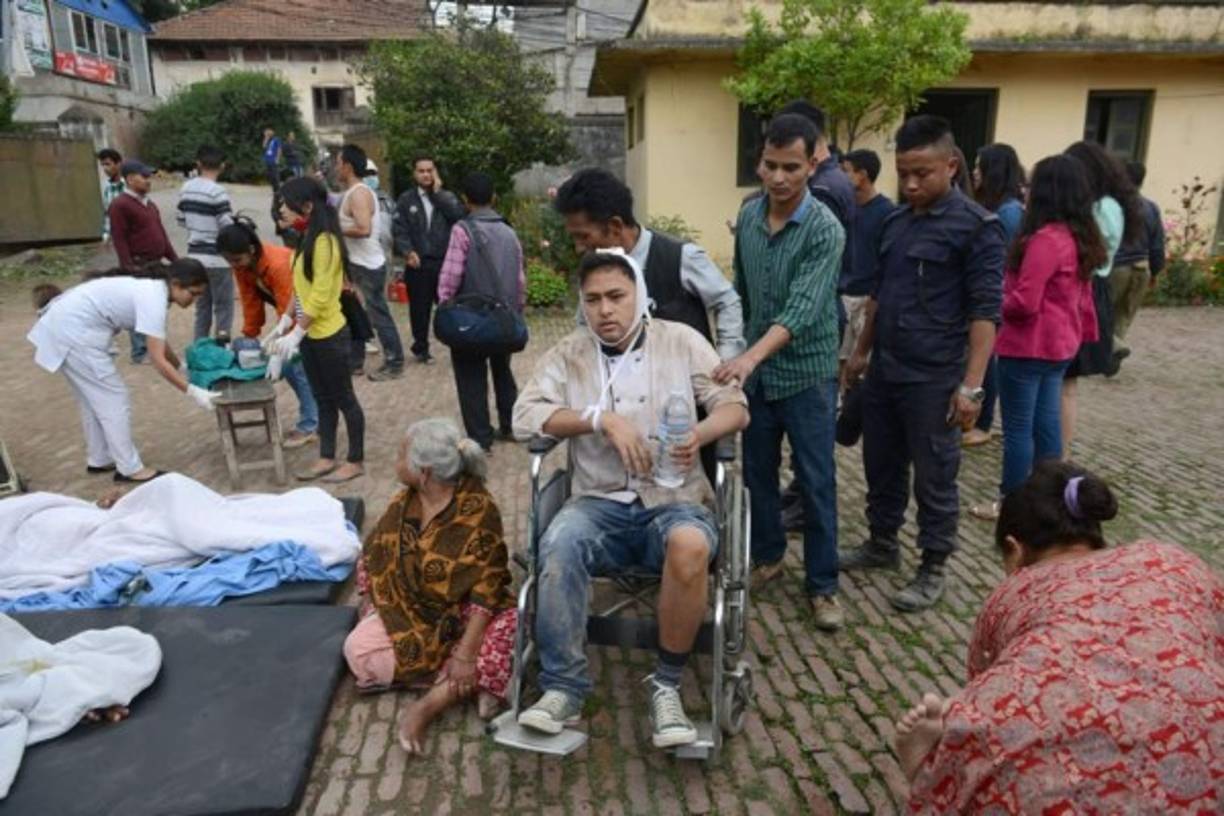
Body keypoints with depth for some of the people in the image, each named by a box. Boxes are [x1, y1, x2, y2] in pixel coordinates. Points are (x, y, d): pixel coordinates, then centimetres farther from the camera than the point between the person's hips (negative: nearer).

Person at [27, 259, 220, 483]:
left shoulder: (152, 287, 6)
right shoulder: (154, 298, -23)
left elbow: (159, 342, 16)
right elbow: (158, 360, -25)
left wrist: (183, 368, 13)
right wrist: (192, 392, -24)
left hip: (65, 322, 10)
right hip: (73, 329, -10)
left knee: (94, 397, 19)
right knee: (114, 398, -3)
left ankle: (99, 460, 30)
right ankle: (130, 469, 5)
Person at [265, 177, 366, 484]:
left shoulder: (324, 241, -18)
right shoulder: (308, 239, 10)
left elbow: (320, 295, -21)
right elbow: (301, 288, 14)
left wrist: (295, 333, -20)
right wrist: (284, 323, 10)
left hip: (329, 334, -9)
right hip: (311, 334, 9)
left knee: (343, 398, 3)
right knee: (323, 399, 15)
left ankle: (355, 461, 15)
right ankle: (327, 458, 25)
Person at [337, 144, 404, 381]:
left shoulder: (358, 194, -18)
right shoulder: (354, 192, 14)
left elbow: (364, 229, -30)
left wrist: (337, 229, -17)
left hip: (368, 266, -10)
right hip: (358, 264, 10)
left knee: (378, 316, -2)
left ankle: (394, 364, 6)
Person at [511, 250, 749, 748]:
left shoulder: (681, 341, 6)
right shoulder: (568, 353, 8)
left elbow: (735, 407, 2)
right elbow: (525, 416, -4)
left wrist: (700, 435, -21)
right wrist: (601, 418, -16)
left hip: (674, 499, -1)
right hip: (599, 502, 1)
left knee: (690, 546, -34)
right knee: (558, 545, -31)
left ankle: (667, 685, -12)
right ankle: (563, 688, -14)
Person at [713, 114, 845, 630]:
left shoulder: (825, 229, -16)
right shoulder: (747, 217, 3)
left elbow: (802, 309, -28)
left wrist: (751, 356, -41)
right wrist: (736, 353, 13)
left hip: (807, 374, -5)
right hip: (755, 372, 5)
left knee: (815, 483, 3)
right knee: (757, 473, 15)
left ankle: (822, 584, 17)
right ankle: (767, 554, 35)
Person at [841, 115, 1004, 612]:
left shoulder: (976, 227, -10)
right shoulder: (895, 221, 10)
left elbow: (985, 311, -13)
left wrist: (971, 385, -19)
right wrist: (862, 352, 18)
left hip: (933, 381, -6)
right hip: (884, 372, 7)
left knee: (934, 481, 5)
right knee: (881, 467, 17)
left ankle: (933, 570, 21)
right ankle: (882, 545, 35)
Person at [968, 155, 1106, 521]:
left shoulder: (1045, 238, -21)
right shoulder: (1080, 236, 9)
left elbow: (1024, 303, -22)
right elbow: (1082, 295, 16)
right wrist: (1086, 332, 21)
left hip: (1028, 347, -9)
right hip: (1059, 345, 9)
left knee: (1018, 428, 1)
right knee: (1046, 423, 16)